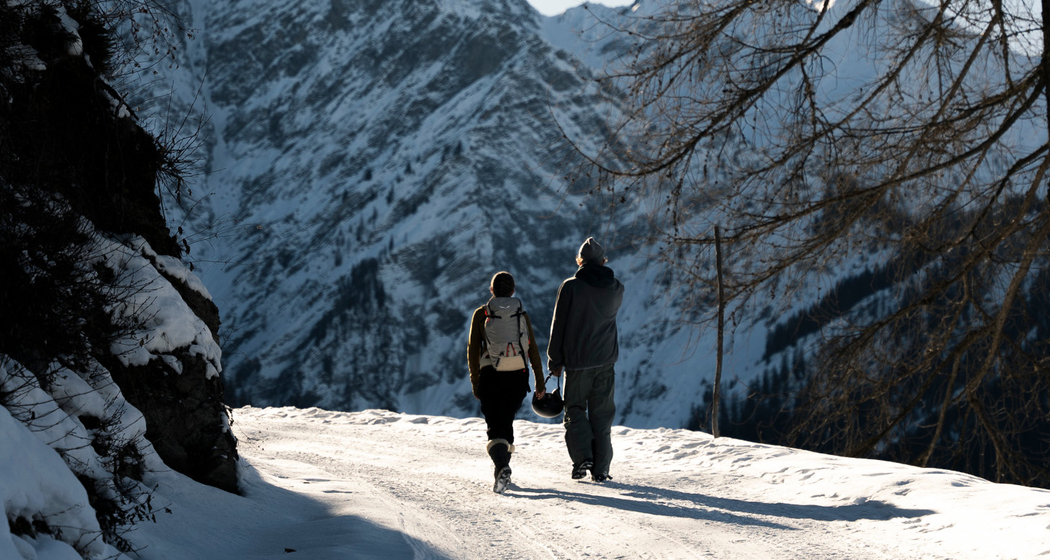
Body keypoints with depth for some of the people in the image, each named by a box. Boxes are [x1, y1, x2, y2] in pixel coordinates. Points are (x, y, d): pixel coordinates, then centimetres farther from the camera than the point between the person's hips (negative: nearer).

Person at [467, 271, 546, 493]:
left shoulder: (481, 314, 0)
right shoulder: (521, 315, 4)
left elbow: (473, 350, -1)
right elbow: (533, 350, 5)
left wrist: (475, 381, 6)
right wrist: (540, 382, 10)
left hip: (490, 377, -2)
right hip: (518, 377, 2)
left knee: (495, 427, -2)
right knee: (507, 421, 20)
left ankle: (502, 468, -26)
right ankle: (503, 465, 24)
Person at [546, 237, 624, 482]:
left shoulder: (571, 287, -10)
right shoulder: (616, 288, 0)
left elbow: (558, 325, -7)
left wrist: (555, 361, 2)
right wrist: (600, 271, 20)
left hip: (577, 362, -3)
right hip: (606, 361, 3)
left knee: (575, 409, 11)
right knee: (602, 415, 9)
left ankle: (582, 457, -7)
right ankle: (601, 469, 6)